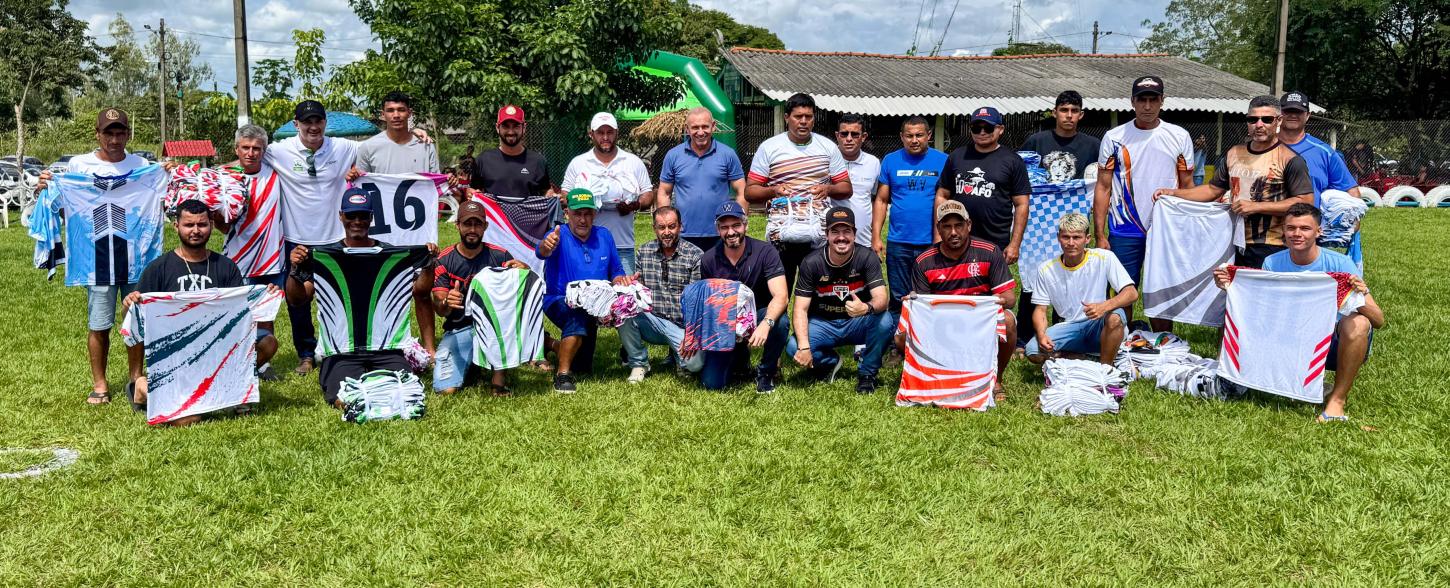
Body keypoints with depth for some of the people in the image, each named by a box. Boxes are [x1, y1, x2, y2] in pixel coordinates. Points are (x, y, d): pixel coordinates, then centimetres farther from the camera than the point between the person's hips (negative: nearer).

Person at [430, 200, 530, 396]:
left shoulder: (499, 256, 0)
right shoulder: (444, 261, -3)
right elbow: (439, 309, -10)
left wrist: (524, 270, -30)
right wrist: (446, 303, -35)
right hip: (458, 330, -1)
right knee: (445, 389, -22)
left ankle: (499, 374, -23)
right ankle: (469, 363, 16)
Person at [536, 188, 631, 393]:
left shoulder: (604, 236, 0)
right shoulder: (560, 236, -15)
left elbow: (616, 272, 7)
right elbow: (542, 252, -37)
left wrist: (621, 280, -16)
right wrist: (546, 246, -61)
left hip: (592, 307, 6)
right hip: (559, 303, -5)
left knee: (583, 367, 14)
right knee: (578, 314, -41)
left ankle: (558, 346, 46)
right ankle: (563, 375, -28)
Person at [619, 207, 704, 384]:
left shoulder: (695, 255, -3)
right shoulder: (644, 251, 7)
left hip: (682, 325, -3)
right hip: (651, 320, 3)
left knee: (695, 362, -27)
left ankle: (677, 352, 13)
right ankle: (638, 363, -3)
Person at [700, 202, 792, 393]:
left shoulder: (765, 252, -15)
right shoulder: (709, 260, -5)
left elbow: (781, 296, -26)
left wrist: (766, 324, -44)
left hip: (758, 315, -2)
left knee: (780, 322, -37)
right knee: (711, 380, -13)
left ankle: (766, 371, -6)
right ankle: (739, 356, 24)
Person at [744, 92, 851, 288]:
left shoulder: (828, 147, 10)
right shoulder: (769, 148, 5)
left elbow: (846, 189, 13)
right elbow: (750, 191, 4)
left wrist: (828, 189, -8)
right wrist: (773, 191, -15)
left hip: (819, 235, 1)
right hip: (780, 234, -1)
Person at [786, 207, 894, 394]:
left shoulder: (867, 257, -13)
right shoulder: (811, 263, -12)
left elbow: (881, 299, -23)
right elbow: (800, 309, -14)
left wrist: (867, 308, -49)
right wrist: (804, 347, -29)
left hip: (858, 324, 0)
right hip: (823, 324, 1)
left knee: (885, 321, -32)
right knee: (793, 347, -27)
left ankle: (867, 373, -4)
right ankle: (830, 361, 10)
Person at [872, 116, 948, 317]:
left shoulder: (943, 161, 1)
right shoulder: (891, 161, 6)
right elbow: (881, 200, 7)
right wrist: (876, 237, -1)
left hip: (932, 243, -1)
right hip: (898, 243, 1)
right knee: (898, 300, 8)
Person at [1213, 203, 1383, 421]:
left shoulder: (1340, 264, -13)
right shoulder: (1272, 263, -3)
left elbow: (1379, 321, -15)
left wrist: (1361, 298, -36)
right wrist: (1231, 288, -17)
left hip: (1335, 346, -3)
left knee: (1357, 323, -34)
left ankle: (1337, 398, -15)